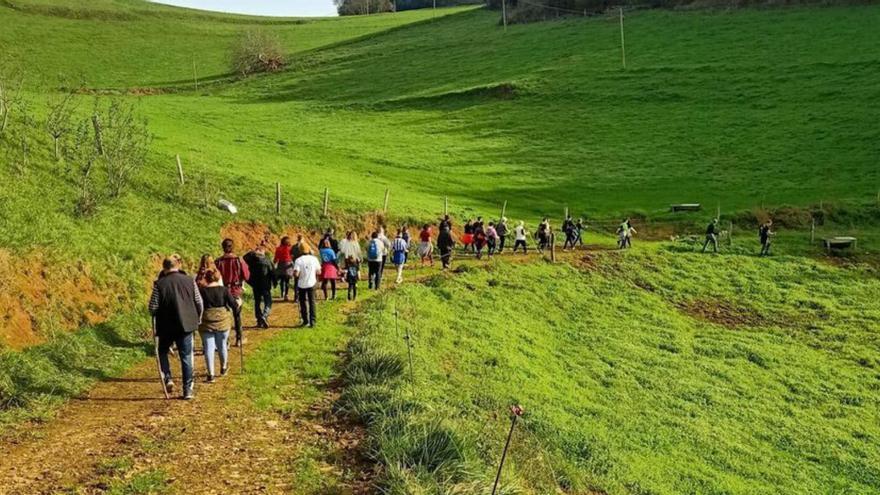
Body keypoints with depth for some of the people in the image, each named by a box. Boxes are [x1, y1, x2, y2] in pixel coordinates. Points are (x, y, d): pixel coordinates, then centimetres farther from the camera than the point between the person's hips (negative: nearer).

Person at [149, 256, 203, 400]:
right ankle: (187, 390, 9)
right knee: (186, 357, 8)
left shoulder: (159, 284, -9)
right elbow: (199, 303, 2)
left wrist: (158, 317, 13)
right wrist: (197, 319, 16)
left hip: (166, 326, -2)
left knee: (162, 352, 22)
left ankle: (167, 378, 5)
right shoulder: (189, 281, -2)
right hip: (186, 325, 2)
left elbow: (152, 308, -8)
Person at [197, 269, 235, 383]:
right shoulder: (224, 290, -4)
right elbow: (233, 305, -3)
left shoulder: (201, 290, -6)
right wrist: (238, 303, 18)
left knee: (209, 348, 3)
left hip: (206, 323, -1)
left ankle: (210, 374, 0)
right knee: (222, 345, 17)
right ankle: (223, 368, 37)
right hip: (223, 321, 1)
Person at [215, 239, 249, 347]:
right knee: (237, 316, 16)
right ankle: (239, 338, 24)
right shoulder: (239, 261, -11)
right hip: (236, 291, 0)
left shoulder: (218, 262, -10)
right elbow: (246, 276, -6)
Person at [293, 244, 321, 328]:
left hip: (302, 284, -1)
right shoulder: (314, 259, -5)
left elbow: (296, 274, -19)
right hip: (311, 283, 1)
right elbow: (318, 272, 1)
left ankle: (305, 320, 21)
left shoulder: (298, 260, -12)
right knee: (312, 302, 7)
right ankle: (312, 321, 0)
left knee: (303, 302, 15)